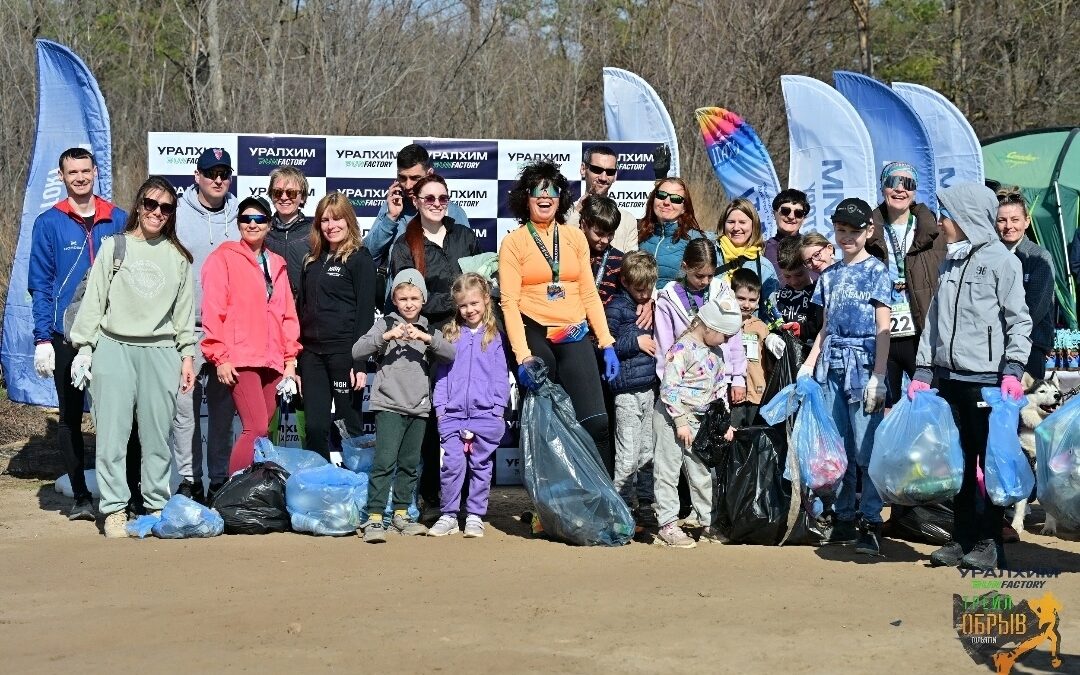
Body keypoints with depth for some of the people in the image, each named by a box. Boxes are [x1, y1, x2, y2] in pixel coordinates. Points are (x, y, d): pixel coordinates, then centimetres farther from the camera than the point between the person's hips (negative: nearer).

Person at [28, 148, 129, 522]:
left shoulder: (118, 220, 6)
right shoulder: (49, 224, 1)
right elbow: (39, 285, 0)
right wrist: (42, 339, -7)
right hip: (66, 336, -1)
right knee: (70, 417, 6)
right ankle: (81, 496, 13)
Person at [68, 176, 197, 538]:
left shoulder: (178, 256, 11)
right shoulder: (114, 246, 5)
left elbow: (184, 310, 14)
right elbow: (93, 301, 4)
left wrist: (187, 355, 9)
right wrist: (83, 348, -1)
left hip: (161, 353, 2)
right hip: (114, 349, -1)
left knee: (157, 436, 2)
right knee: (113, 433, -4)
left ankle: (157, 505, 11)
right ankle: (114, 509, 1)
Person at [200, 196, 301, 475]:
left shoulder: (277, 264, 19)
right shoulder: (224, 258, 2)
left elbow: (288, 313, 18)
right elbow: (213, 310, -5)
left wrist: (290, 359, 11)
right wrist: (220, 357, -11)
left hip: (273, 361, 6)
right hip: (239, 359, -6)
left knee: (261, 429, 5)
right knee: (257, 429, -15)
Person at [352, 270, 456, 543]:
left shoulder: (428, 329, 12)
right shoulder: (385, 324, 3)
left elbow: (452, 354, -3)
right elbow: (357, 351, -8)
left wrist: (427, 338, -16)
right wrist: (387, 336, -19)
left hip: (419, 407, 4)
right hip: (389, 405, -4)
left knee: (410, 463, 11)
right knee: (384, 462, -12)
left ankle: (401, 514, 22)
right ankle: (374, 518, -13)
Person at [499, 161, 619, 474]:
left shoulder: (575, 237, 12)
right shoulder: (513, 243, 3)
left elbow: (589, 294, 12)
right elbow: (509, 303, -5)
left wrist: (607, 344, 3)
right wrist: (523, 356, -16)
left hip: (575, 337, 2)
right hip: (534, 335, -2)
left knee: (596, 422, -11)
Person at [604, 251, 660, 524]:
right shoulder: (616, 307, -5)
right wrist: (636, 342, -11)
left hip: (651, 387, 7)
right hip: (627, 390, -7)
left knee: (648, 451, 10)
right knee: (628, 455, -7)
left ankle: (645, 503, 18)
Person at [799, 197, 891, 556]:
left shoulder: (876, 271, 0)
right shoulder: (830, 276, 15)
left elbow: (883, 329, -5)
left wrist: (878, 377, -12)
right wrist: (809, 365, 9)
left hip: (862, 364, -6)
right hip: (831, 365, 6)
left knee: (867, 447, -8)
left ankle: (871, 523, -5)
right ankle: (843, 520, 13)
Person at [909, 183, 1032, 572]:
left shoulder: (1001, 260, -2)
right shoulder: (950, 264, 17)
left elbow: (1018, 320, -5)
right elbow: (933, 321, 18)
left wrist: (1013, 369, -14)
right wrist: (922, 371, 13)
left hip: (987, 378, -6)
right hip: (949, 377, 6)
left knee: (990, 459, -2)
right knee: (959, 460, 8)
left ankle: (989, 543, 3)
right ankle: (962, 539, 14)